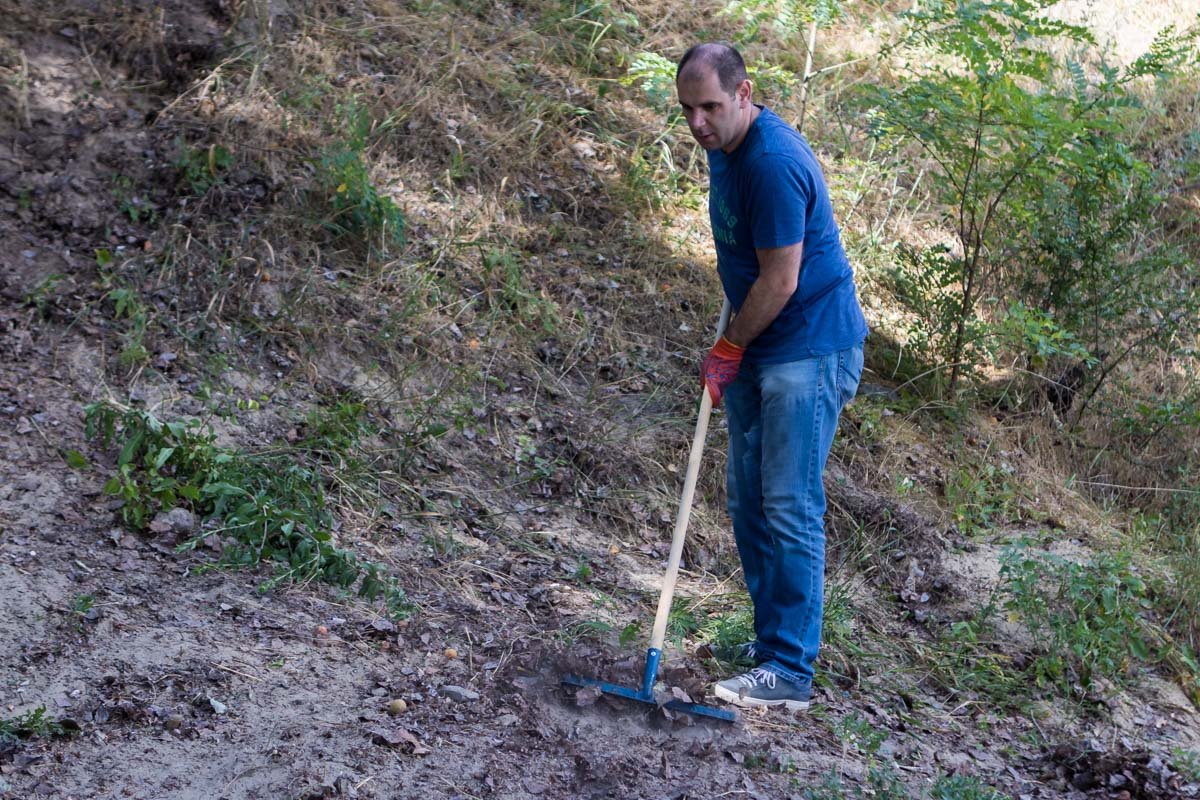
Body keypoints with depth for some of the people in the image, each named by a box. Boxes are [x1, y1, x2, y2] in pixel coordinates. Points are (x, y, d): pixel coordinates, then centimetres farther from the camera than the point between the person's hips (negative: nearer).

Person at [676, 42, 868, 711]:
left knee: (790, 506, -10)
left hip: (810, 351, -10)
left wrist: (728, 349, -9)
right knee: (749, 497, 13)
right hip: (758, 351, 10)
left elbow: (779, 282, -22)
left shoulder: (774, 162, -24)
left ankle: (789, 674, -5)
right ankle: (774, 636, 26)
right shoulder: (725, 147, 8)